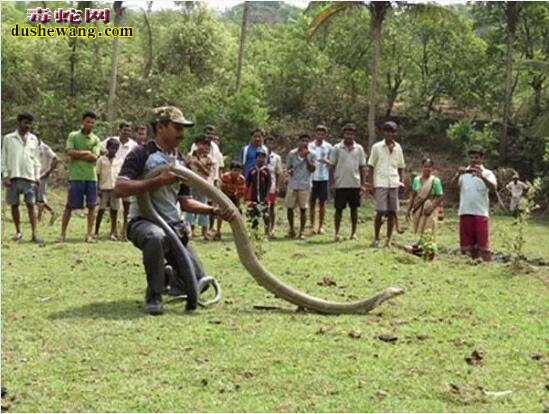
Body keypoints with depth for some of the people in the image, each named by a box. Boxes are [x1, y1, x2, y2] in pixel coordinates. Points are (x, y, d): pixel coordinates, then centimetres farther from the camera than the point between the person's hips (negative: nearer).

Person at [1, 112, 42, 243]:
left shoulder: (33, 139, 11)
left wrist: (37, 176, 5)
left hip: (29, 176, 1)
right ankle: (18, 232, 14)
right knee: (14, 205, 4)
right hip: (13, 177, 0)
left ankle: (34, 233, -8)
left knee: (31, 204, -5)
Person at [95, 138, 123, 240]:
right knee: (101, 210, 0)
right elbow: (98, 175, 1)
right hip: (104, 188, -2)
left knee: (114, 210, 4)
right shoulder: (101, 160, 2)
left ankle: (113, 232, 9)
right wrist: (98, 189, -5)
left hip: (115, 188, 3)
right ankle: (96, 232, 8)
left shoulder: (119, 161, 9)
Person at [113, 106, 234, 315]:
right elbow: (119, 189, -19)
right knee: (155, 236, -43)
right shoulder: (141, 154, -7)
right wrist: (159, 181, -23)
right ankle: (153, 297, -24)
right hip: (143, 221, -6)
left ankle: (165, 277, 35)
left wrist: (214, 210, -1)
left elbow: (185, 202, 15)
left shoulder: (181, 161, 15)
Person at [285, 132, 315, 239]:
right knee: (289, 207, 3)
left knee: (303, 209, 1)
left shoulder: (311, 155, 1)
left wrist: (306, 157, -14)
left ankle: (302, 232, 8)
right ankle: (291, 228, 22)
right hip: (292, 184, 1)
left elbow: (312, 169, -9)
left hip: (305, 185, -1)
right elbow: (288, 167, 12)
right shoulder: (292, 153, 2)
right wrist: (290, 171, -8)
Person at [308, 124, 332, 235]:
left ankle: (321, 226, 9)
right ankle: (312, 226, 9)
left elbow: (332, 163, 5)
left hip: (323, 178, 0)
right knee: (312, 202, 4)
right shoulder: (309, 146, 3)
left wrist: (326, 161, -15)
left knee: (322, 202, 3)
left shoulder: (328, 147, 3)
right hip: (311, 177, 0)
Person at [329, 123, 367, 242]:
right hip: (340, 184, -2)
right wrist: (331, 184, -5)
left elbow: (362, 167, 7)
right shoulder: (337, 148, 0)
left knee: (354, 209, 7)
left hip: (355, 184, 2)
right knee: (339, 209, 2)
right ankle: (337, 233, 10)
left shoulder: (359, 149, 5)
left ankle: (353, 233, 15)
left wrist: (362, 184, 1)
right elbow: (332, 167, 1)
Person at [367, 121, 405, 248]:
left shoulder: (398, 148, 11)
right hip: (380, 183, -3)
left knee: (392, 212, 2)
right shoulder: (377, 147, 1)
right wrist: (370, 184, -4)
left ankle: (388, 240, 10)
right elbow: (371, 166, 2)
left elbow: (400, 167, 17)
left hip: (394, 184, 3)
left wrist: (401, 181, 5)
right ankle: (376, 239, 7)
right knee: (380, 211, -6)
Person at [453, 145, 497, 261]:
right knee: (467, 243, 8)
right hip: (465, 212, 3)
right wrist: (458, 175, -21)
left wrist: (481, 176, -31)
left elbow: (493, 187, -15)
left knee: (483, 243, -4)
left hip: (481, 213, -3)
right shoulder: (463, 172, 11)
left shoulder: (487, 173, 3)